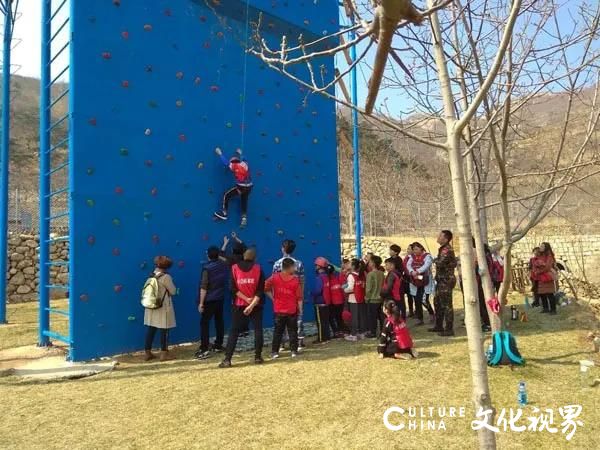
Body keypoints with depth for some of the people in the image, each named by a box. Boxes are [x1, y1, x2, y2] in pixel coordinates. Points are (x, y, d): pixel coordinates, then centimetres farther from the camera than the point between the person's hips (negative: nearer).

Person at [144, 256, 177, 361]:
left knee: (150, 330, 11)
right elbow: (173, 291, -8)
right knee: (164, 331, 4)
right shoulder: (166, 277, -15)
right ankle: (164, 353, 9)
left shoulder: (151, 276, 3)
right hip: (163, 308, -6)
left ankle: (148, 353, 18)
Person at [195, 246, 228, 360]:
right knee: (219, 321, 16)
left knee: (204, 323, -2)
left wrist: (201, 303, -14)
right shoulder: (224, 265, 0)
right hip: (220, 298, 6)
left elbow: (203, 287, -19)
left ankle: (204, 350, -6)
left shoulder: (207, 268, -17)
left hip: (209, 300, -6)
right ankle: (218, 345, 25)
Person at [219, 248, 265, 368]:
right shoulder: (258, 269, -1)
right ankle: (258, 357, 10)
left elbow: (233, 288, -6)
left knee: (234, 332, 3)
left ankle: (227, 360, -2)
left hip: (239, 305, 1)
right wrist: (252, 304, -13)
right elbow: (260, 290, -8)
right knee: (258, 330, 10)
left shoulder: (235, 268, 0)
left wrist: (246, 299, -7)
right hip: (255, 305, 0)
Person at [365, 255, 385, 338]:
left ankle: (372, 332, 12)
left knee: (372, 317, 5)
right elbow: (384, 286, 8)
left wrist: (367, 297, -5)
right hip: (380, 298, 6)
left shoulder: (370, 274, -17)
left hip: (372, 299, -6)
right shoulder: (382, 274, 1)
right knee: (381, 316, 14)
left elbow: (369, 288, -16)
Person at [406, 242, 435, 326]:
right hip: (415, 283, 5)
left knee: (424, 300, -10)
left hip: (425, 282, -5)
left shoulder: (427, 256, -4)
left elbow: (426, 266, -22)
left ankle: (431, 313, 19)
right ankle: (419, 319, 16)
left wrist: (417, 272, -37)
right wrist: (412, 272, -26)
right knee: (417, 301, 5)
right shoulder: (412, 257, 11)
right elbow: (408, 265, -5)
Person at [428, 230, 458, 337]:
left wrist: (436, 260, -5)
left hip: (446, 280, -11)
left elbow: (440, 263, -28)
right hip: (441, 280, 11)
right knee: (437, 303, 18)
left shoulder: (447, 250, -17)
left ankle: (449, 329, 1)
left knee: (446, 305, -5)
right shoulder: (443, 249, 14)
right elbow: (454, 263, 20)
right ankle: (439, 326, 28)